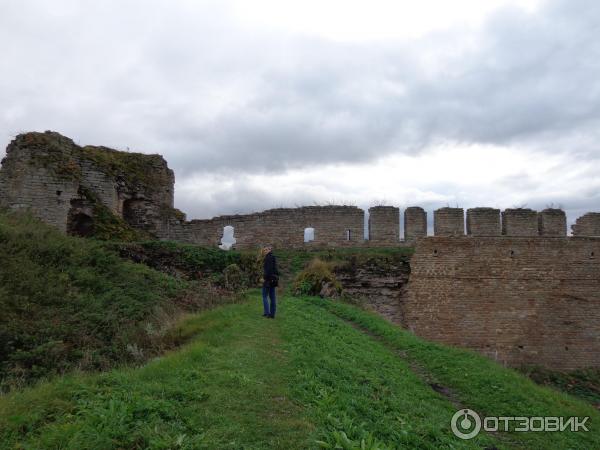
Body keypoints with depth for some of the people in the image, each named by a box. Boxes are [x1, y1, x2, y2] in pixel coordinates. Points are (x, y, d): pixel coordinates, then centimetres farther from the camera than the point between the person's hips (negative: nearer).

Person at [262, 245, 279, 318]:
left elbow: (268, 269, -21)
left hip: (268, 279, -9)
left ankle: (267, 313, -4)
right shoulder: (273, 257, 15)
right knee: (272, 297, 8)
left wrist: (264, 278, -16)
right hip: (274, 279, 9)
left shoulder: (268, 257, -13)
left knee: (264, 296, -1)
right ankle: (272, 314, 11)